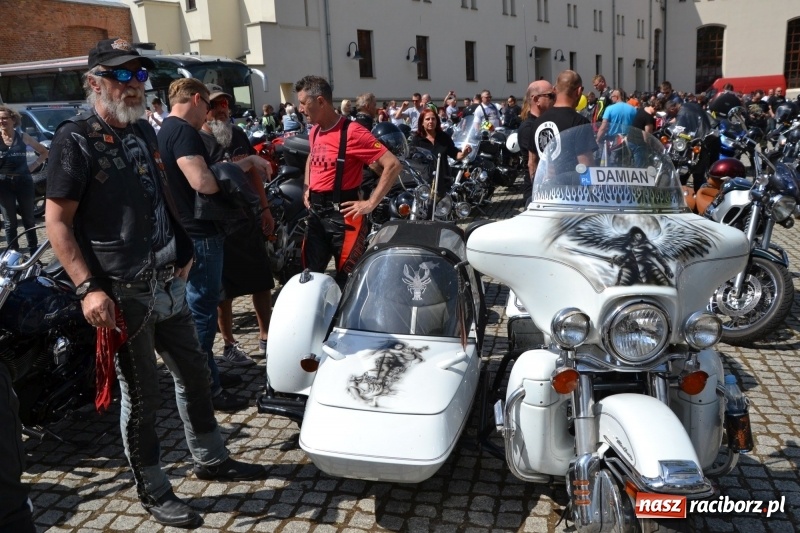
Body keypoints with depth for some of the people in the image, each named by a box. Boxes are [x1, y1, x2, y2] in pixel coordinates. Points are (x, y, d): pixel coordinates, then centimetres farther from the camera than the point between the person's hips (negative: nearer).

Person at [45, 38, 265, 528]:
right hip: (123, 293, -7)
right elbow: (57, 222, -13)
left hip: (169, 283, 7)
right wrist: (88, 288, -20)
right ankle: (153, 491, 24)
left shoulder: (145, 131, 10)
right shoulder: (77, 139, -12)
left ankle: (211, 459, 36)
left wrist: (183, 247, 18)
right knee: (141, 396, 5)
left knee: (194, 373, 17)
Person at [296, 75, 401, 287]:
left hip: (343, 215, -8)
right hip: (316, 213, 8)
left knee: (347, 281, -1)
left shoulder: (352, 132, -15)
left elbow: (393, 165, -18)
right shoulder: (314, 132, 10)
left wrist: (370, 203, -18)